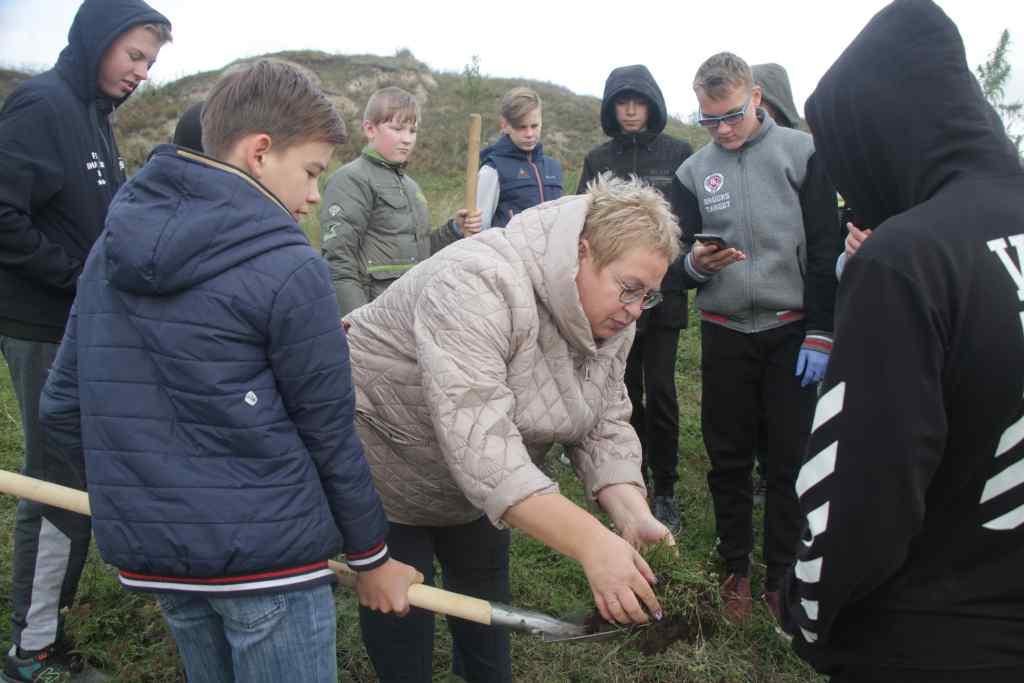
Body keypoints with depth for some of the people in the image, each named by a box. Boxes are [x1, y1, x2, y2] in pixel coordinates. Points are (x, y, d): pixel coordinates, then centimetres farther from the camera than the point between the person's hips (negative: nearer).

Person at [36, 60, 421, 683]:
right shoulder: (290, 269, -16)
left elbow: (62, 406, 8)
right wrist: (371, 557, 2)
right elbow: (329, 433, -10)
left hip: (149, 552, 7)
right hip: (267, 555, -6)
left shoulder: (111, 251, 5)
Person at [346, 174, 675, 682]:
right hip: (383, 454, -7)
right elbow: (477, 439, -43)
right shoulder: (479, 285, -36)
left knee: (485, 583, 18)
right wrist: (591, 543, -46)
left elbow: (603, 426, -9)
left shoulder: (609, 315, -10)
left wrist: (632, 518, -25)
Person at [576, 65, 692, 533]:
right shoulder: (598, 160, 9)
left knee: (660, 391, -3)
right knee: (626, 390, 10)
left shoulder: (678, 153, 4)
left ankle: (665, 489, 12)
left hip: (664, 290, -2)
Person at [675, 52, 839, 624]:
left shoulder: (802, 153, -2)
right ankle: (737, 568, 26)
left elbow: (825, 250, -3)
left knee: (790, 460, 4)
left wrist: (820, 335, -7)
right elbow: (682, 260, 8)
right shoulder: (694, 171, 6)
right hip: (724, 335, 3)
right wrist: (696, 263, -16)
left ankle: (782, 575, 21)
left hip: (790, 332, -2)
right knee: (728, 460, 9)